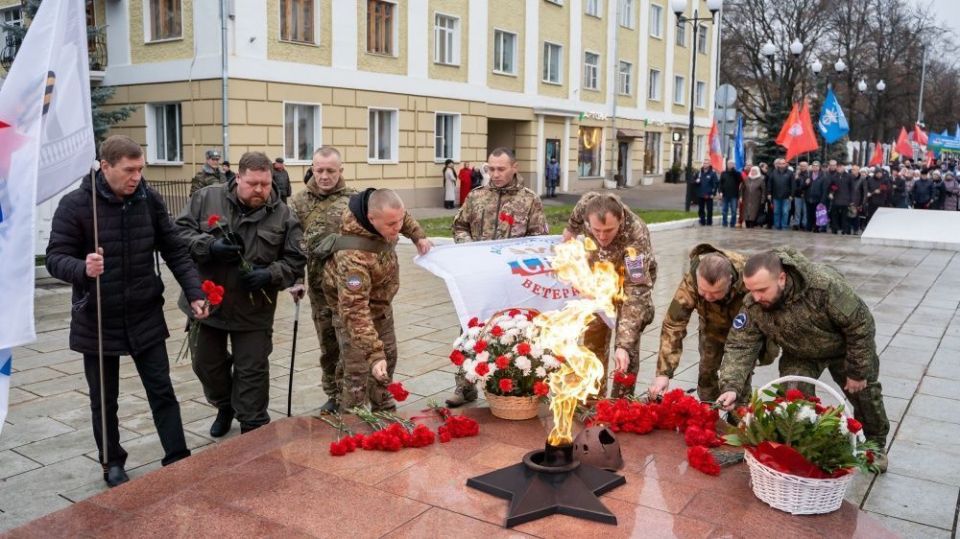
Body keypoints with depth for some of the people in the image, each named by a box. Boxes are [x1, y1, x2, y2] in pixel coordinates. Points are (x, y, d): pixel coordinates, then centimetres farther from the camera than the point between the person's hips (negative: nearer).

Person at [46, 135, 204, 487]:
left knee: (162, 392, 7)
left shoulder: (149, 200, -3)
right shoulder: (75, 205, -12)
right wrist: (82, 268, -34)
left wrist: (194, 294, -5)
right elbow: (55, 257, -11)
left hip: (145, 317, 2)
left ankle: (178, 460, 18)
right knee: (104, 400, 13)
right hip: (97, 320, -2)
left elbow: (174, 252, 2)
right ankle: (112, 464, 31)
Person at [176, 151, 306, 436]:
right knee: (206, 363, 17)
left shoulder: (283, 215, -4)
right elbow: (180, 231, -6)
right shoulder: (206, 198, -3)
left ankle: (253, 430, 21)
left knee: (252, 371, 5)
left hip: (253, 311, -2)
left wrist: (270, 275, -20)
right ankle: (225, 406, 45)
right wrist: (209, 246, -22)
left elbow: (295, 261, -2)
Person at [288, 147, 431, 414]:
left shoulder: (355, 198, 0)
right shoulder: (299, 202, 3)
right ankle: (333, 395, 24)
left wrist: (417, 236, 0)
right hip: (320, 286, 2)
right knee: (328, 344, 10)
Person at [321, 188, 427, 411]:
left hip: (381, 302, 8)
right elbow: (355, 310, -44)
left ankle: (384, 411, 38)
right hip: (353, 304, -8)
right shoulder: (353, 255, -44)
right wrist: (374, 355, -46)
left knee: (388, 357, 19)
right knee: (358, 373, -10)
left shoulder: (380, 208, -21)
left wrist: (419, 236, 4)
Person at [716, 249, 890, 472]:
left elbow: (861, 325, -31)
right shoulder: (753, 306, -30)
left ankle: (876, 445, 43)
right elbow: (739, 347, -28)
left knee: (865, 395, 15)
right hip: (800, 355, 2)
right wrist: (730, 387, -44)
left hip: (844, 347, -2)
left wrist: (858, 371, -22)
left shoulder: (824, 285, -43)